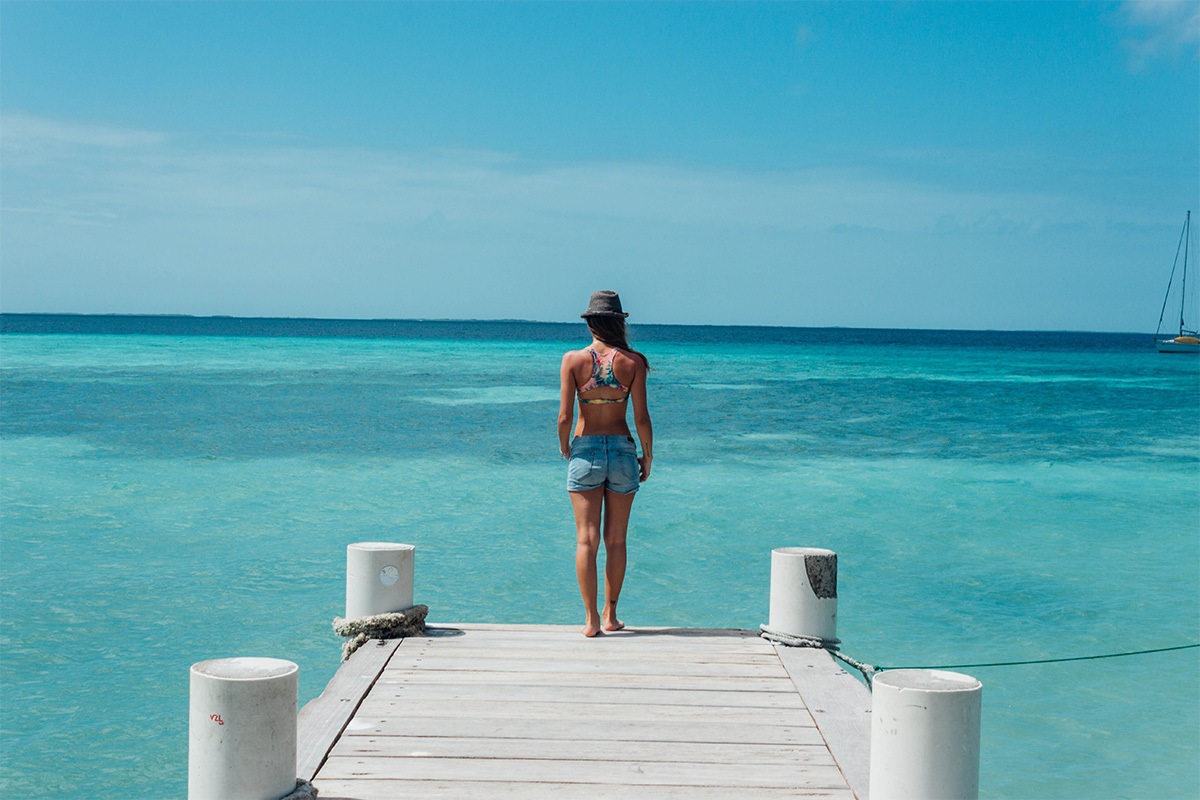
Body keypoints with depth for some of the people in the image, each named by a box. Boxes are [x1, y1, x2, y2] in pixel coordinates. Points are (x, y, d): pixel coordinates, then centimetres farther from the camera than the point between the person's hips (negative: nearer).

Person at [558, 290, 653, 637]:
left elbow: (565, 417, -8)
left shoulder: (573, 359, -6)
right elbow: (641, 418, -5)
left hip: (585, 450, -1)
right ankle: (610, 615, 19)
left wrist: (564, 447, 11)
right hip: (622, 450, 1)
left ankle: (591, 619, 0)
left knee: (587, 539, 2)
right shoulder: (632, 361, -5)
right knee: (616, 540, 11)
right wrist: (648, 457, 9)